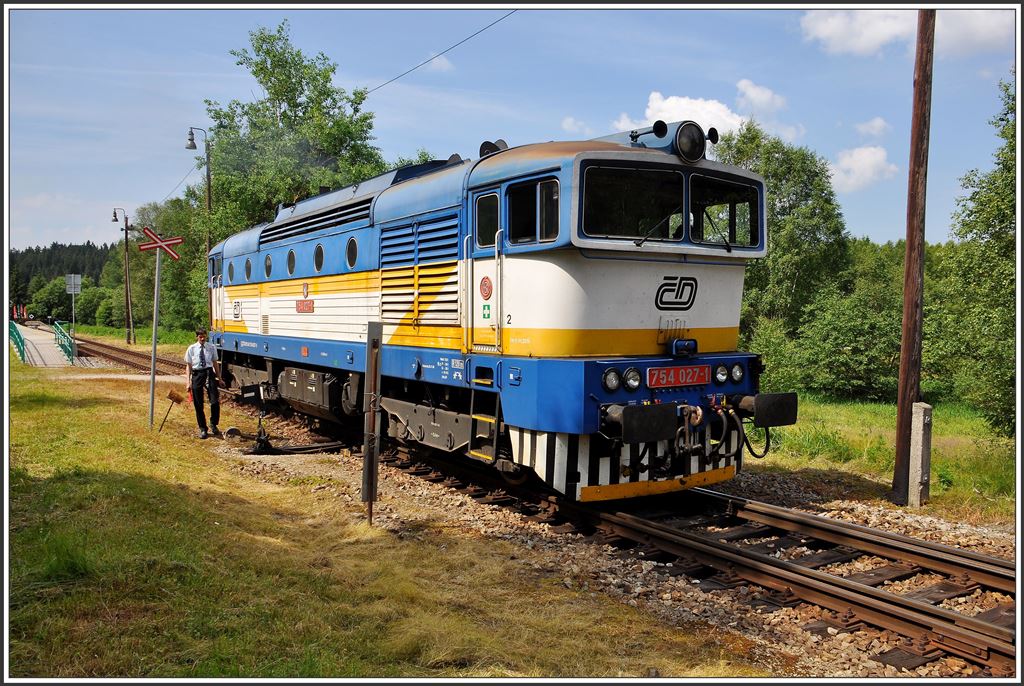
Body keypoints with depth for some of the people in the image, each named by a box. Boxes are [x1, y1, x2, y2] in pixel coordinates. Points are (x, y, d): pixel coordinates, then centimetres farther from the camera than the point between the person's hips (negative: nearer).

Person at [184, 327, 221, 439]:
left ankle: (213, 424, 17)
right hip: (197, 374, 0)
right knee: (198, 404, 6)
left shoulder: (211, 347, 4)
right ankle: (202, 429, 20)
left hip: (209, 373, 0)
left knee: (215, 402, -7)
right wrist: (188, 381, 0)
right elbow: (188, 366, 6)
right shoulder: (192, 349, 2)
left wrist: (219, 377, 11)